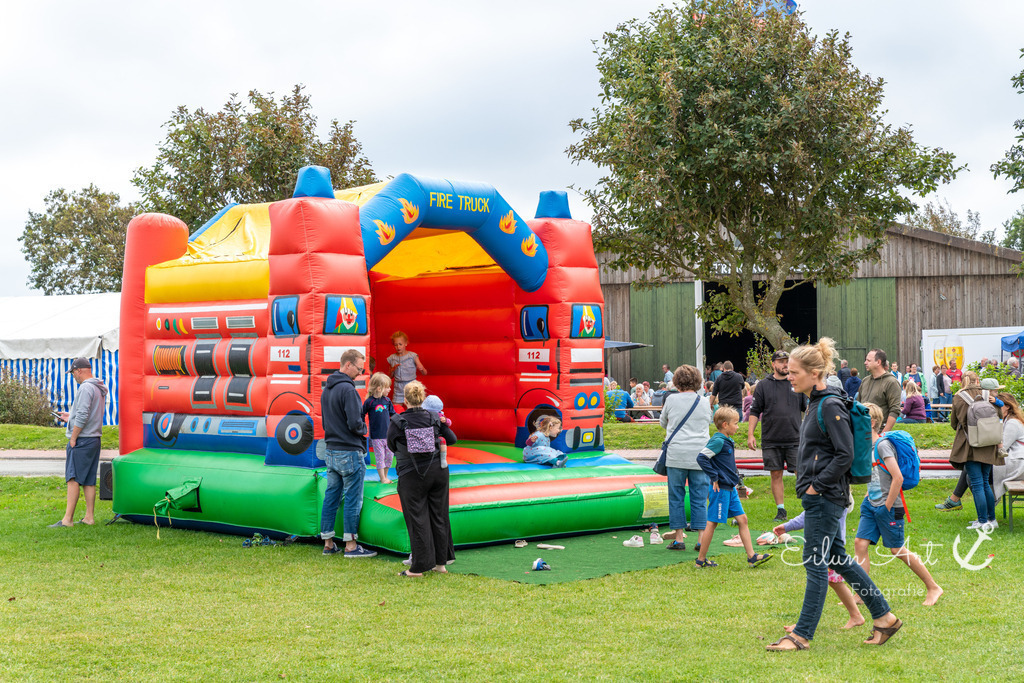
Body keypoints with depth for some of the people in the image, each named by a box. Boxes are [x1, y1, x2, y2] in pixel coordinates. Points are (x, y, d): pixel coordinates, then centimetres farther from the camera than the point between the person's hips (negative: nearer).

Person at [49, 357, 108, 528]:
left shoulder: (85, 388, -14)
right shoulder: (99, 389, 15)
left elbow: (82, 416, -21)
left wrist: (73, 438, -15)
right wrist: (71, 416, 26)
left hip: (82, 439, -9)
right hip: (95, 439, 9)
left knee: (73, 478, -9)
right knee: (89, 481, 11)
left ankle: (67, 519, -11)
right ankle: (89, 517, 12)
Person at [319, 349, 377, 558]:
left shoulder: (327, 389, 13)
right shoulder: (347, 389, -17)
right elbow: (355, 423, -21)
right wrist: (363, 429, -1)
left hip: (330, 452, 9)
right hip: (349, 452, -9)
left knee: (331, 496, 11)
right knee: (353, 499, -2)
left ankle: (328, 543, 15)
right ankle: (350, 545, 1)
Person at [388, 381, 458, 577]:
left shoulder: (398, 422, -9)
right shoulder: (434, 419, -1)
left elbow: (391, 445, 3)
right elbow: (452, 439, 8)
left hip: (411, 476, -3)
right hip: (438, 471, 3)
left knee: (417, 520, 1)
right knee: (439, 516, 12)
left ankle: (418, 567, 2)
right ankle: (441, 562, 19)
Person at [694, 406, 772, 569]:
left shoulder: (727, 441, 13)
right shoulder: (718, 441, -16)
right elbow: (701, 458, -23)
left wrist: (734, 476, 16)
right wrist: (714, 478, -19)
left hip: (730, 489, 10)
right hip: (720, 489, -10)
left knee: (742, 519, 7)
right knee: (712, 523, -2)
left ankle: (751, 557, 9)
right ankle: (701, 559, 7)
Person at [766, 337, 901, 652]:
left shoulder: (831, 406, -17)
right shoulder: (815, 404, 13)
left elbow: (845, 455, -21)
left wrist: (816, 485, -17)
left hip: (825, 497, -10)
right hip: (818, 496, 10)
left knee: (816, 562, -3)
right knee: (837, 558, 15)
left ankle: (802, 635, 3)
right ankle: (884, 617, 22)